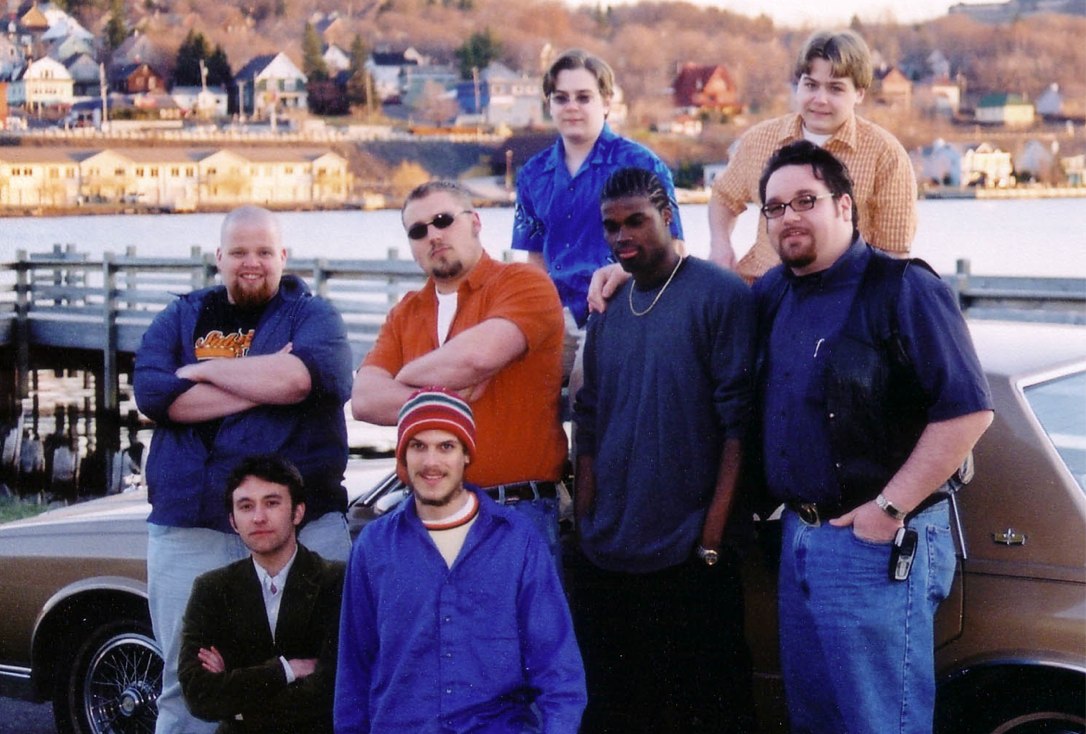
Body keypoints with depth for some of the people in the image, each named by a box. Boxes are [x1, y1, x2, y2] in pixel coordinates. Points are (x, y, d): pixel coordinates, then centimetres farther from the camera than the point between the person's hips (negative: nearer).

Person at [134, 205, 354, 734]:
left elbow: (298, 376, -16)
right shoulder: (180, 319, 14)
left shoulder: (312, 315, 7)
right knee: (188, 688, 5)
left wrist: (205, 370, -4)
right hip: (187, 530, 2)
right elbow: (152, 393, -5)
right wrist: (261, 383, -9)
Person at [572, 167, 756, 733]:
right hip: (608, 558, 6)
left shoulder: (720, 296, -7)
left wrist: (713, 533, -16)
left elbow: (739, 421, -12)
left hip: (689, 557, -6)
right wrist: (586, 526, 8)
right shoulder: (609, 311, 13)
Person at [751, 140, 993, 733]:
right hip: (799, 534, 8)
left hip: (876, 543, -8)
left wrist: (890, 508, -19)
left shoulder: (902, 289, -12)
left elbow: (967, 410, -18)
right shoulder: (774, 294, 11)